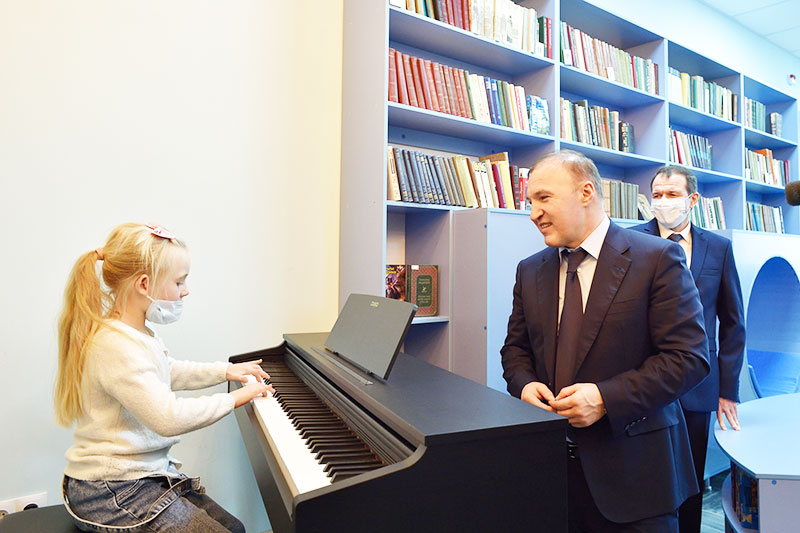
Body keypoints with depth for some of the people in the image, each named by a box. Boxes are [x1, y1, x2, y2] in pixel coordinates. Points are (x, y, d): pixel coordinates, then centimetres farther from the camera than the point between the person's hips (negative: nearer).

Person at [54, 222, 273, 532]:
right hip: (111, 493, -10)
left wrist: (225, 371, 20)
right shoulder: (116, 346, -26)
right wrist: (234, 398, -20)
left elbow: (169, 372, 27)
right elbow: (169, 418, -31)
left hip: (144, 475, 10)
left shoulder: (136, 335, 8)